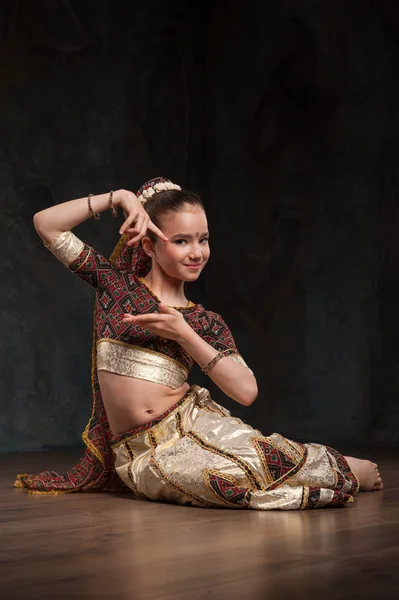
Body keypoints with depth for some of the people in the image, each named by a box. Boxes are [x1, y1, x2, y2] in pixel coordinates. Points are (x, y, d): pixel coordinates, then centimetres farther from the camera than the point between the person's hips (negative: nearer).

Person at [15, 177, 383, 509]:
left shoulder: (206, 323, 9)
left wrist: (184, 335, -11)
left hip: (192, 425, 3)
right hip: (142, 452, -2)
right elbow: (47, 224, 3)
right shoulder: (114, 283, 6)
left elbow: (246, 390, -5)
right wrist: (118, 197, -4)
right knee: (243, 476, -30)